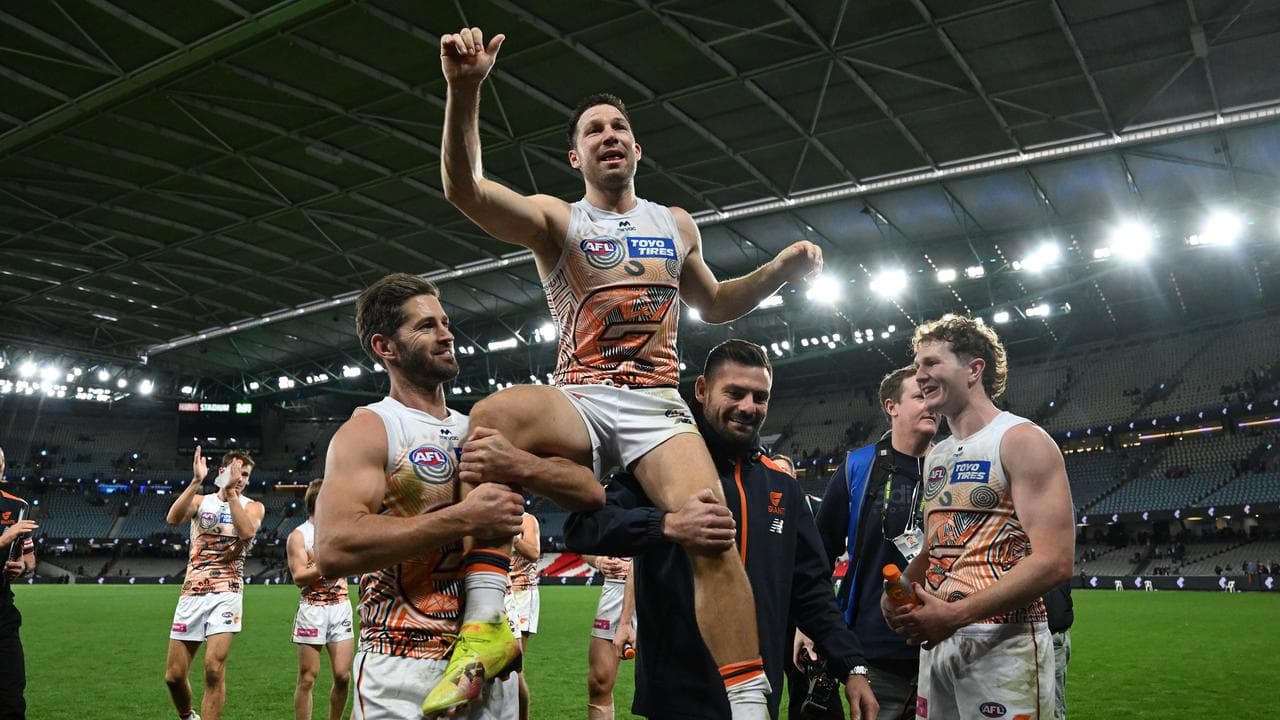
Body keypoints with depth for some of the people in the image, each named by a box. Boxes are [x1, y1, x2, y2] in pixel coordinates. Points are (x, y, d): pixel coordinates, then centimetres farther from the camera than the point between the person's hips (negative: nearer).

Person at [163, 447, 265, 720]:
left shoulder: (252, 506, 6)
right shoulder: (200, 501, 11)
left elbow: (247, 531, -18)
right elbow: (173, 518, -12)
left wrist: (230, 492, -18)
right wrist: (196, 481, -21)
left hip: (226, 593, -2)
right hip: (192, 593, 2)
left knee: (214, 669, -15)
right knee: (174, 675, 5)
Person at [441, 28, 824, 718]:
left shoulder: (676, 224, 20)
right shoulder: (556, 219, 7)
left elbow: (714, 304, 33)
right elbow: (465, 187, -11)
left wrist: (780, 269, 15)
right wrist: (465, 90, -28)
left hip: (657, 406, 3)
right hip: (578, 401, -2)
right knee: (491, 415, -36)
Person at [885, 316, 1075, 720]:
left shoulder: (1020, 441, -10)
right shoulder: (936, 457, 14)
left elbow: (1054, 561, -18)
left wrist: (955, 614, -21)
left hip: (1003, 644, -7)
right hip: (937, 641, 7)